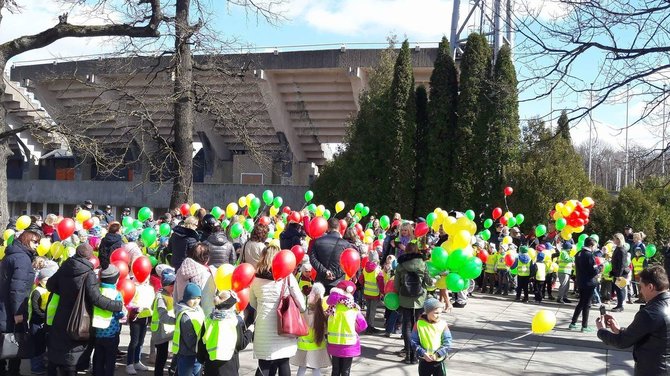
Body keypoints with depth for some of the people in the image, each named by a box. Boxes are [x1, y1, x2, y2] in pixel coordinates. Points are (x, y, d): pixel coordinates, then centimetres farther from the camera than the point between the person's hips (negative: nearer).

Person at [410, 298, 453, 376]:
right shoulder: (419, 324, -10)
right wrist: (423, 353, -17)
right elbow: (414, 341, -6)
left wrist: (437, 354, -19)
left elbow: (447, 343, -8)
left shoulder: (443, 324, -9)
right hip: (424, 360, 0)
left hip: (439, 360, 0)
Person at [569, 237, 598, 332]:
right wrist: (598, 268, 0)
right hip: (589, 282, -7)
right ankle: (585, 326, 7)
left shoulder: (578, 254, 7)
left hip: (580, 282, 7)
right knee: (586, 304, 1)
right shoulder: (589, 255, -18)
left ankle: (573, 323, 18)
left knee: (581, 303, 18)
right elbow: (594, 271, -20)